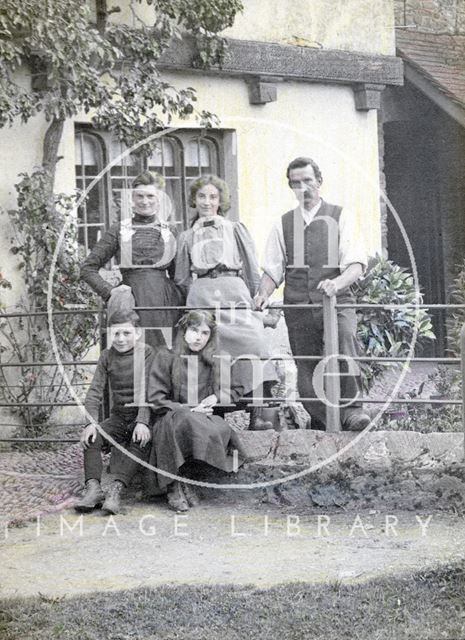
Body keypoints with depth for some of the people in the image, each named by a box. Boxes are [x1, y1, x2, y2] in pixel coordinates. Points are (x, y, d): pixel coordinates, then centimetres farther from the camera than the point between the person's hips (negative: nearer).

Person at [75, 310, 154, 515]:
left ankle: (116, 489, -43)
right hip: (118, 416, 4)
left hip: (142, 415, -4)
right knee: (91, 437, -20)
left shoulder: (147, 354, -6)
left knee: (140, 443, -33)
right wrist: (92, 422, -16)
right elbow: (95, 391, 0)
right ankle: (93, 488, -31)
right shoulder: (107, 356, 7)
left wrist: (142, 422, -29)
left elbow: (148, 391, -15)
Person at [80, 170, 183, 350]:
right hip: (133, 304, -2)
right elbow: (88, 268, 7)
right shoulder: (119, 231, 7)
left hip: (165, 304, 2)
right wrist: (109, 292, -4)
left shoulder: (168, 231, 13)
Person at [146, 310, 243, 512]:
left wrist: (217, 397, 1)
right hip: (171, 418, -3)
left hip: (205, 418, 3)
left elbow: (236, 389, 23)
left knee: (222, 429, -33)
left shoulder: (215, 361, 14)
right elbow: (155, 399, -1)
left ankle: (187, 482, -22)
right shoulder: (166, 357, 5)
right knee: (184, 421, -39)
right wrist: (187, 409, -12)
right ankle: (174, 487, -31)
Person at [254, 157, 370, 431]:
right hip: (298, 307, 3)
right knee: (306, 368, 1)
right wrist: (264, 293, -6)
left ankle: (351, 410, -25)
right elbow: (272, 269, 15)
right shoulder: (283, 225, 16)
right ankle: (320, 421, 15)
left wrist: (337, 283, -23)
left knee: (345, 338, -30)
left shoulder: (340, 217, 7)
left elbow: (356, 264, -3)